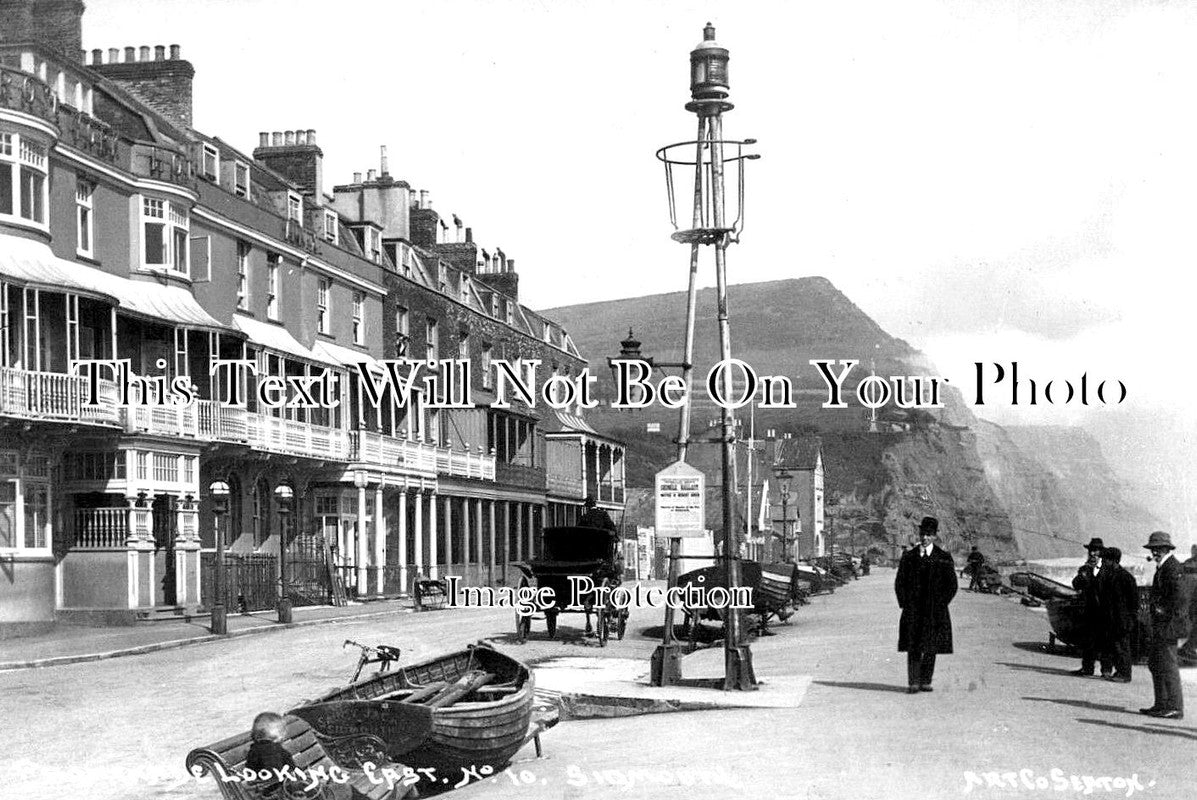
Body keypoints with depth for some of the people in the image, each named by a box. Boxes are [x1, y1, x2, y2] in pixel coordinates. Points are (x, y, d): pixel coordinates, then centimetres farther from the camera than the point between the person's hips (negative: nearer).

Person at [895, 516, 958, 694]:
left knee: (931, 649, 2)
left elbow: (951, 586, 4)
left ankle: (925, 682, 10)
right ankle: (913, 683, -5)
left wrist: (940, 606, -4)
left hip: (935, 611, 0)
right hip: (912, 610, 1)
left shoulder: (944, 558, 4)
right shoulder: (908, 556, 8)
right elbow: (899, 583, 11)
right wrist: (904, 604, 0)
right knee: (913, 648, -5)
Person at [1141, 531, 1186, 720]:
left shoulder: (1172, 566, -15)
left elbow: (1178, 594, -25)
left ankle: (1175, 708, -4)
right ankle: (1161, 705, 21)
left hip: (1168, 624, -11)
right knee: (1155, 663, 15)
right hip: (1160, 626, 11)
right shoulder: (1162, 567, 18)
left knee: (1167, 665, -8)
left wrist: (1165, 612, -18)